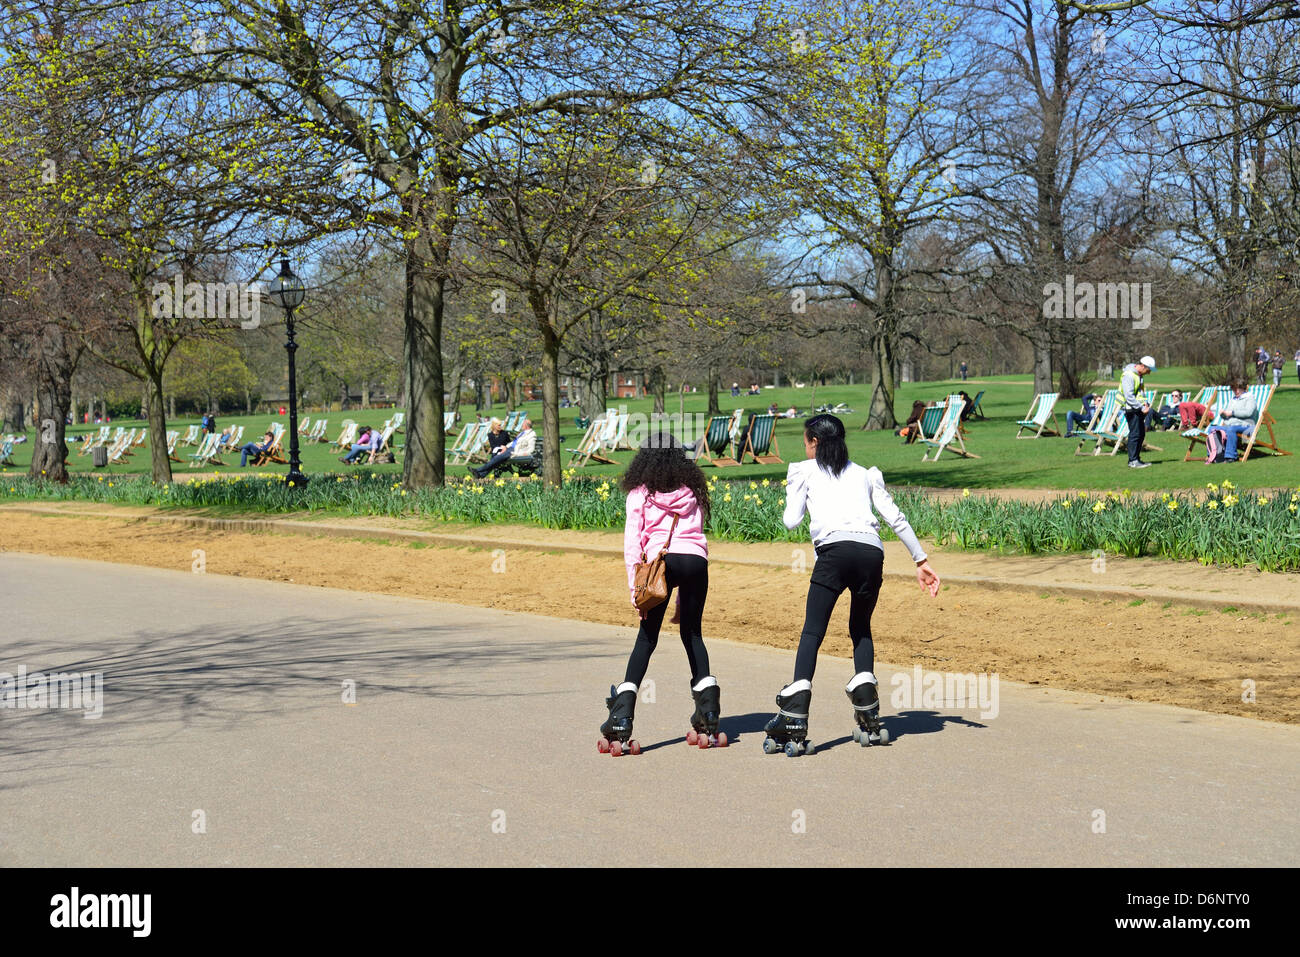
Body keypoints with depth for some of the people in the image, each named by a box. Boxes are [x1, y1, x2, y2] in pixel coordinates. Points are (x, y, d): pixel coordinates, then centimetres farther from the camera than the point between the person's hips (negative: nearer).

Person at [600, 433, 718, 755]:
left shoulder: (640, 493, 13)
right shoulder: (693, 489, 22)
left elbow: (632, 540, 4)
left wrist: (635, 586, 2)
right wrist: (683, 594, 19)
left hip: (661, 559, -2)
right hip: (696, 559, 3)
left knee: (647, 638, 1)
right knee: (692, 634, 17)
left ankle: (622, 714, -8)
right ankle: (708, 710, 8)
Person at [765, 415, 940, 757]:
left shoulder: (803, 471, 18)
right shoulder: (865, 474, 27)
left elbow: (792, 521, 9)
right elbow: (896, 518, 19)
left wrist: (789, 506, 32)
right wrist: (921, 561, 21)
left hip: (835, 550, -4)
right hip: (872, 552, 4)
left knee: (812, 633, -4)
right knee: (861, 630, 20)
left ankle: (793, 728, -16)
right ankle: (869, 723, 10)